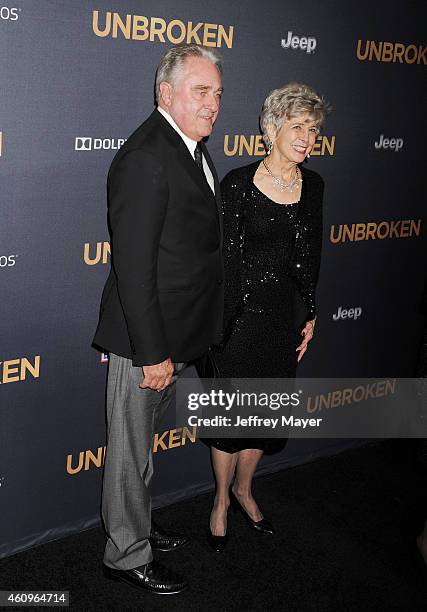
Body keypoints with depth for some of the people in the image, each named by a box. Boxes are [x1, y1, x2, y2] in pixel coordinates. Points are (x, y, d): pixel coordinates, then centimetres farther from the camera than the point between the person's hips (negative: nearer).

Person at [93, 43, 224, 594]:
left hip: (175, 332, 9)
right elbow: (133, 268, -24)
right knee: (131, 450, 8)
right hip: (144, 340, -9)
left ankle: (137, 526, 43)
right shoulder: (145, 158, -21)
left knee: (142, 443, 24)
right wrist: (153, 353, -22)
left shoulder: (193, 147, 10)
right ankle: (126, 555, 25)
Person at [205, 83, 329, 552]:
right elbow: (223, 255, -10)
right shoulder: (238, 183, -11)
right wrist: (216, 324, -11)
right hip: (239, 314, -4)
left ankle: (243, 488, 38)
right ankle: (222, 499, 29)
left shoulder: (312, 185, 4)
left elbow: (310, 257, 10)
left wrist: (310, 316, 11)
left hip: (284, 315, 5)